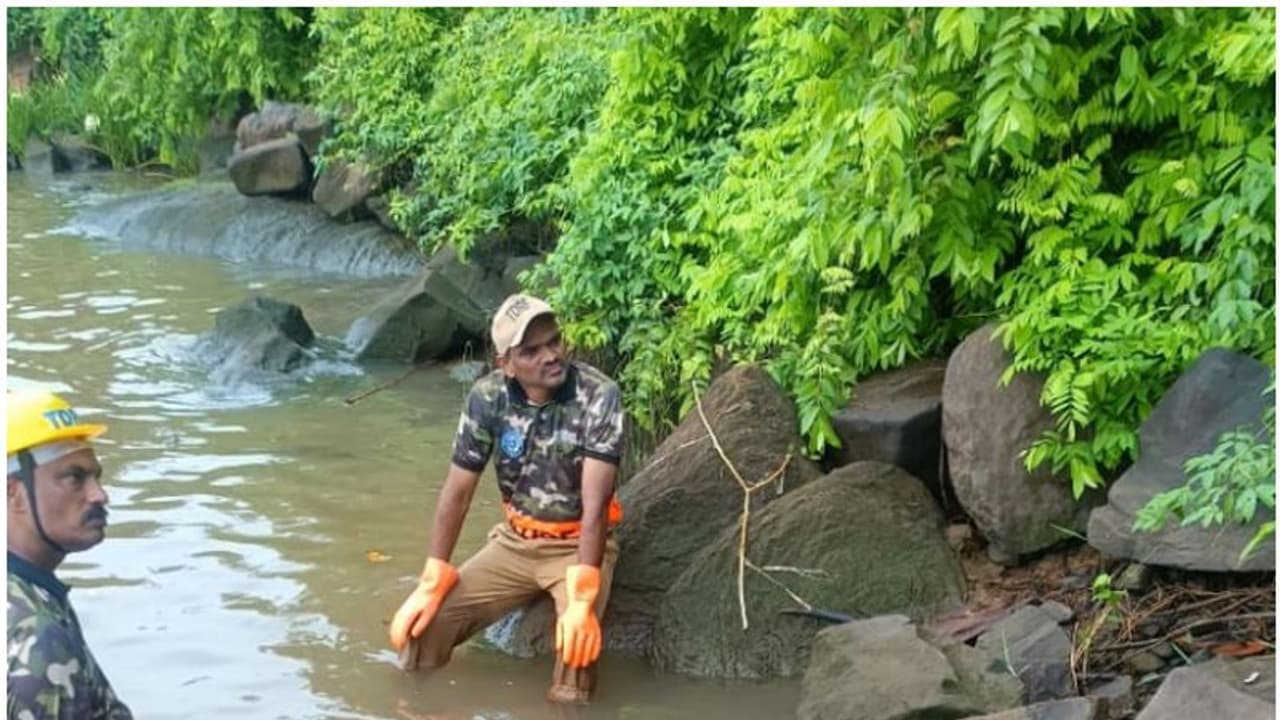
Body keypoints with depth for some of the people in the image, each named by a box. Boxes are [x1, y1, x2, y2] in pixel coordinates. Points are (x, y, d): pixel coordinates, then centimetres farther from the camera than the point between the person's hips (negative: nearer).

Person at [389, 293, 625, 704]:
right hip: (515, 541, 4)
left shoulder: (599, 396, -22)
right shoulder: (487, 397, -11)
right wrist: (431, 584, -12)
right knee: (426, 619, -10)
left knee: (577, 637, -32)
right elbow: (458, 490, -6)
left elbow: (596, 500, -26)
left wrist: (582, 598, -35)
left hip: (579, 544, -4)